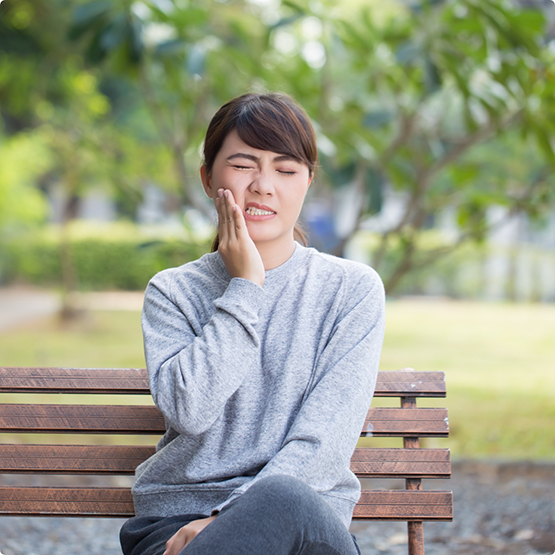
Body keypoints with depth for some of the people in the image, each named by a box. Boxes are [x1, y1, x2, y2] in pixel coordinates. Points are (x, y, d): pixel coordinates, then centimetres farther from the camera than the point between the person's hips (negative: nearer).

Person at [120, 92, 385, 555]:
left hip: (310, 515, 1)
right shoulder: (172, 292, 9)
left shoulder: (352, 289, 6)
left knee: (284, 501, -38)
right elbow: (189, 409, -9)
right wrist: (244, 287, -5)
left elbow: (329, 434, -5)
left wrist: (231, 516, -16)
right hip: (178, 515, 0)